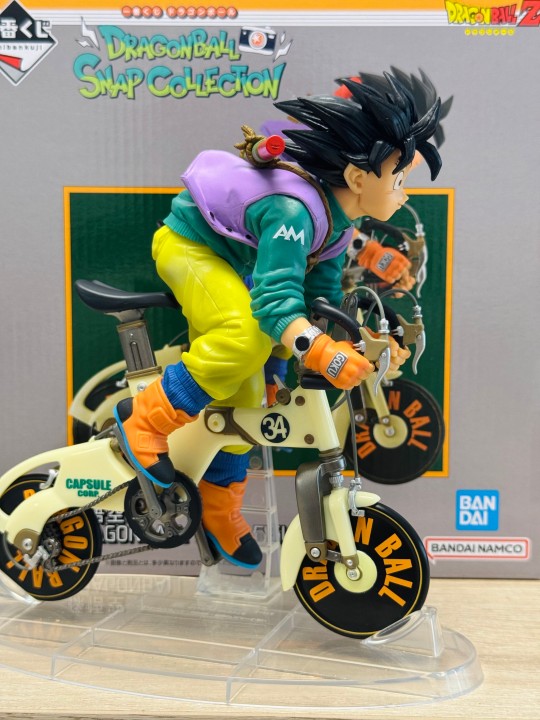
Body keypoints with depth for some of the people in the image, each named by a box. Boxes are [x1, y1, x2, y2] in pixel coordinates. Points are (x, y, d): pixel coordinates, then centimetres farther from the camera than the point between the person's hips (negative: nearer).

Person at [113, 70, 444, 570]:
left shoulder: (340, 216, -6)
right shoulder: (291, 208, -35)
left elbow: (322, 290, 0)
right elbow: (275, 298, -44)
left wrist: (358, 341, -7)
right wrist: (319, 350, -58)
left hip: (234, 263, 8)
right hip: (189, 243, -8)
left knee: (244, 394, 5)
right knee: (248, 335, -37)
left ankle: (220, 508, 21)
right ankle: (147, 416, -17)